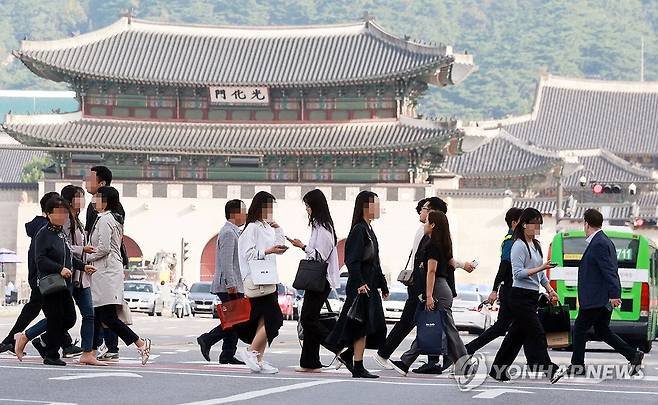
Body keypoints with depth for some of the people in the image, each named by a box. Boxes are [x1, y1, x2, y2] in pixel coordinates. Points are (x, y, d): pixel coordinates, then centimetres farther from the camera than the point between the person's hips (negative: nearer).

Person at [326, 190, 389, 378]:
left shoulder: (368, 230, 17)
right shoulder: (358, 230, -12)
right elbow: (352, 260, -20)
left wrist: (383, 285, 25)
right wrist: (359, 283, -28)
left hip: (370, 286, 10)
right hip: (361, 286, -10)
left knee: (376, 326, 9)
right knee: (362, 326, -6)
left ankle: (347, 355, 18)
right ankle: (358, 368, -1)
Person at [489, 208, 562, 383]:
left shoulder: (535, 245, 17)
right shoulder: (519, 246, -11)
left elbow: (539, 274, 24)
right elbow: (518, 273, -19)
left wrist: (549, 289, 12)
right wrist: (540, 268, -26)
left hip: (532, 296, 9)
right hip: (521, 296, -9)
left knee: (517, 334, 10)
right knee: (536, 334, -11)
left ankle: (498, 370, 16)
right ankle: (549, 371, -13)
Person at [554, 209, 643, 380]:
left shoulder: (598, 244, -17)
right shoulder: (603, 241, 15)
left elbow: (609, 270, -24)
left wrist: (614, 295, -28)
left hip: (596, 299, -10)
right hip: (603, 299, 10)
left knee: (579, 329, 1)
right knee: (602, 331, 14)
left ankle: (577, 366, 8)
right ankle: (633, 355, 8)